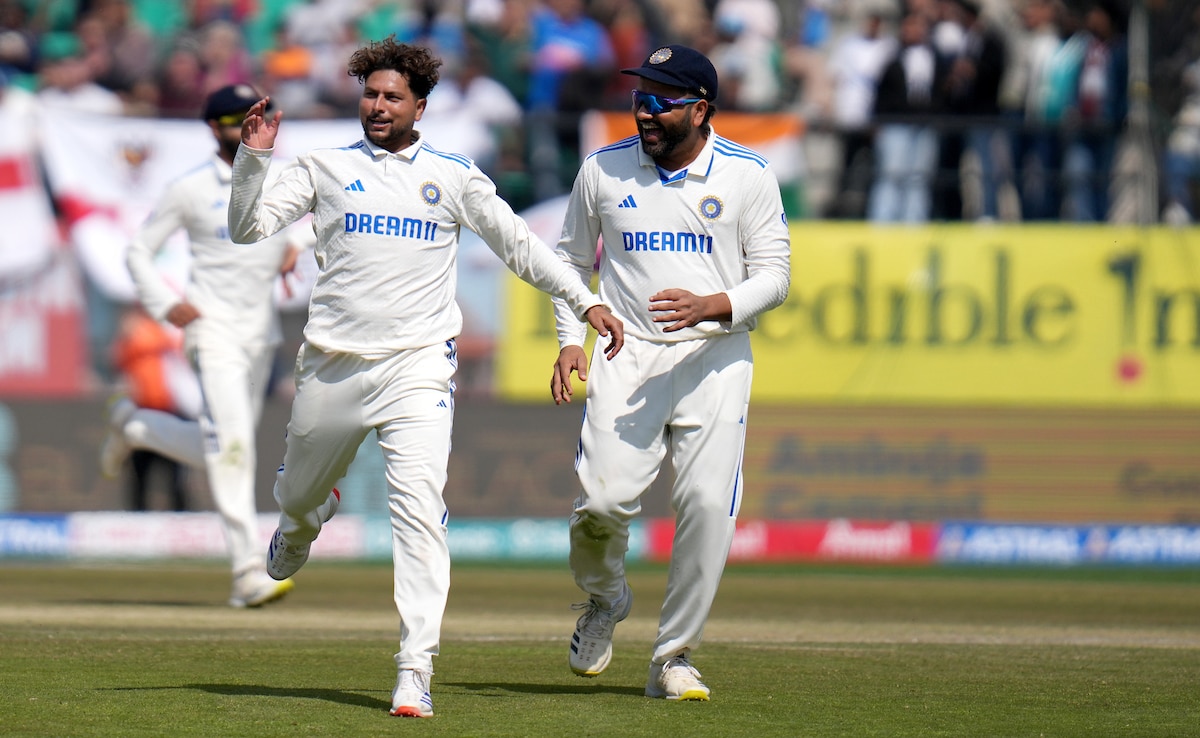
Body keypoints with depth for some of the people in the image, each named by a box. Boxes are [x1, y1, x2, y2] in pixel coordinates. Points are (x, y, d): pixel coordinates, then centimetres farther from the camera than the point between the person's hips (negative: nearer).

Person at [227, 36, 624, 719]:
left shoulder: (454, 176, 8)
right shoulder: (325, 168, 8)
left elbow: (517, 242, 14)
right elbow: (248, 227, 1)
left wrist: (586, 302, 8)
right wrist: (254, 158, -13)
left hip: (417, 363, -2)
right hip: (332, 365, 2)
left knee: (419, 507, -17)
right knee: (297, 492, 17)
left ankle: (416, 671, -20)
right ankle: (302, 528, 58)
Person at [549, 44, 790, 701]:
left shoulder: (747, 176, -1)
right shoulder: (603, 171, 5)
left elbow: (773, 276, -1)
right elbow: (572, 260, 17)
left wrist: (710, 307, -19)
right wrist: (570, 340, 2)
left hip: (715, 358, -1)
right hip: (627, 353, 1)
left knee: (709, 507, -11)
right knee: (604, 498, -15)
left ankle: (674, 659, 4)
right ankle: (604, 599, 18)